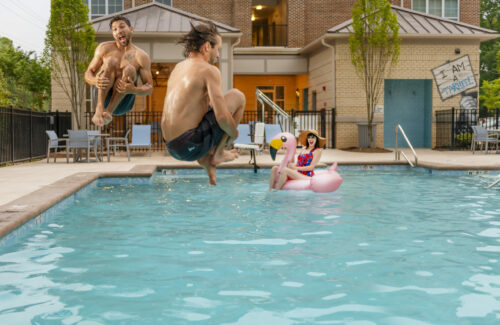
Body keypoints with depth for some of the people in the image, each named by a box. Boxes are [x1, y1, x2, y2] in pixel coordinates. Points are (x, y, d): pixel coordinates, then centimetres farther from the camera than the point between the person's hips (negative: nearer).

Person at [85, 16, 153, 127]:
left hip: (123, 102, -1)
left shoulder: (141, 56, 2)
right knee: (111, 61, -23)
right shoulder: (104, 48, 7)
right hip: (104, 97, 1)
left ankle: (109, 111, -30)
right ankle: (99, 109, -37)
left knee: (129, 68, -26)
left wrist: (134, 90, -27)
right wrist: (95, 81, -20)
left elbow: (149, 88, -2)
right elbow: (88, 74, 7)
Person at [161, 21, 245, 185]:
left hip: (172, 148, 8)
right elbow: (222, 117, -17)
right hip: (191, 146, -8)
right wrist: (234, 133, 3)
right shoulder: (209, 70, -10)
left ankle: (206, 159, 16)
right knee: (237, 96, 5)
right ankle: (218, 153, 10)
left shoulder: (178, 67, 15)